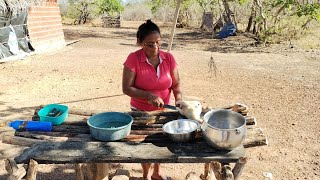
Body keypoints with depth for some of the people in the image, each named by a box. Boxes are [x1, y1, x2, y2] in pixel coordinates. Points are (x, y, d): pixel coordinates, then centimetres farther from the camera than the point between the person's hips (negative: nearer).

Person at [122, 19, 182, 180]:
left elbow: (176, 83, -3)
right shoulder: (133, 59, -20)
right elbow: (126, 88, -19)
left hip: (163, 111, 3)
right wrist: (149, 96, -31)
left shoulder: (168, 58, -10)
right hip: (140, 112, -3)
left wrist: (178, 99, -22)